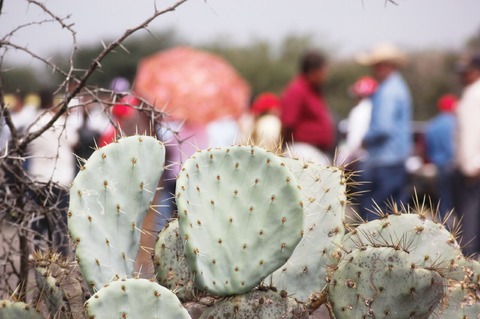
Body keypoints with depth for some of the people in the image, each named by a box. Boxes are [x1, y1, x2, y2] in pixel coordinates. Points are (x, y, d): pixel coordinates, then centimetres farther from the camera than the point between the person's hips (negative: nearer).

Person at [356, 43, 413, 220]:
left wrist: (366, 139, -6)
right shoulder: (400, 87, 17)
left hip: (384, 163, -10)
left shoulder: (388, 92, -16)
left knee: (370, 212, -8)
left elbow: (383, 127, -24)